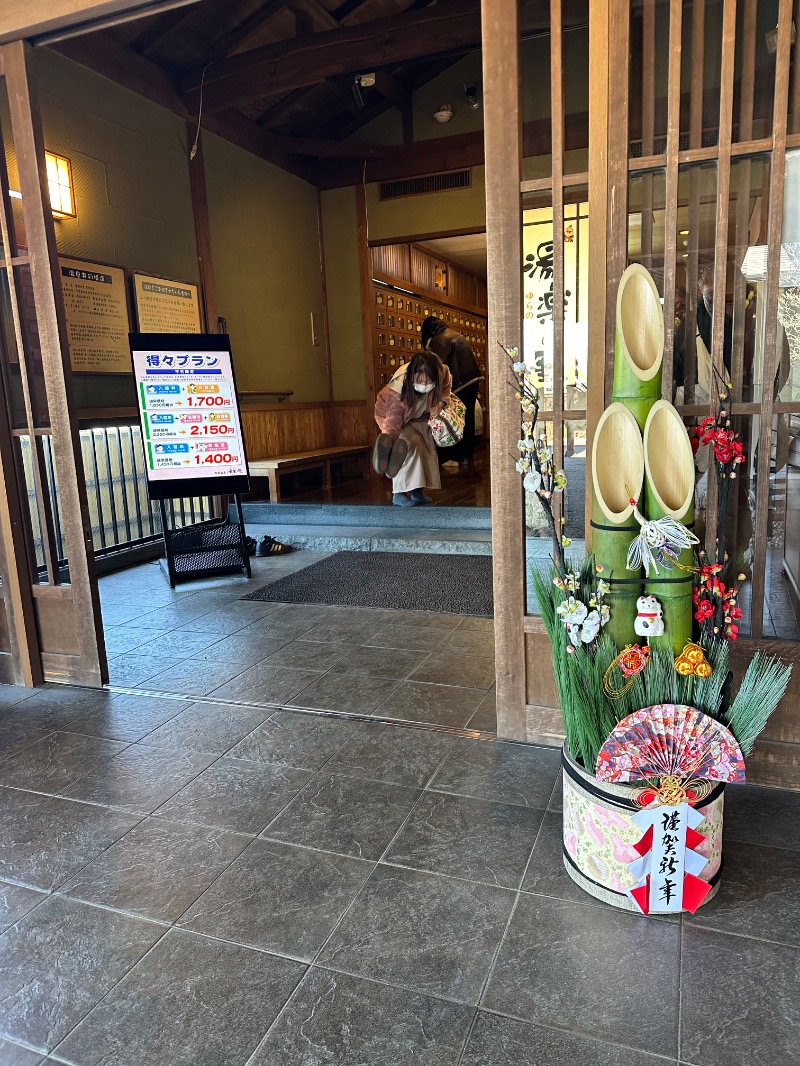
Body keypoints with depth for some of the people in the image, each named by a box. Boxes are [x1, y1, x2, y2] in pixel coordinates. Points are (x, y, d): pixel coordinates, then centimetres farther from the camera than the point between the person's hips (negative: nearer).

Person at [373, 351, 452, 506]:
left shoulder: (442, 374, -29)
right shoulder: (398, 387, -42)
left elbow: (446, 385, -3)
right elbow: (394, 419, -43)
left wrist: (441, 402, -20)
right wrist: (387, 440, -58)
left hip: (419, 418, 6)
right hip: (393, 414, -6)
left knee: (427, 450, 5)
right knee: (408, 444, -26)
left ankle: (417, 492, 18)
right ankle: (398, 494, -22)